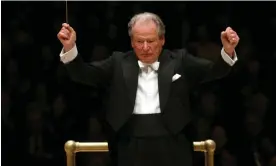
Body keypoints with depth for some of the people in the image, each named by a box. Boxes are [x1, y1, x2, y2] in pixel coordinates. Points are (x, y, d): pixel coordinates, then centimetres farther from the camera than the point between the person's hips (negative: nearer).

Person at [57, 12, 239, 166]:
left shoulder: (179, 60, 8)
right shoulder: (119, 63, 10)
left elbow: (213, 70, -1)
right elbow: (84, 74, 4)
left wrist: (228, 51, -23)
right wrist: (70, 48, -14)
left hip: (172, 147, 0)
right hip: (132, 148, 0)